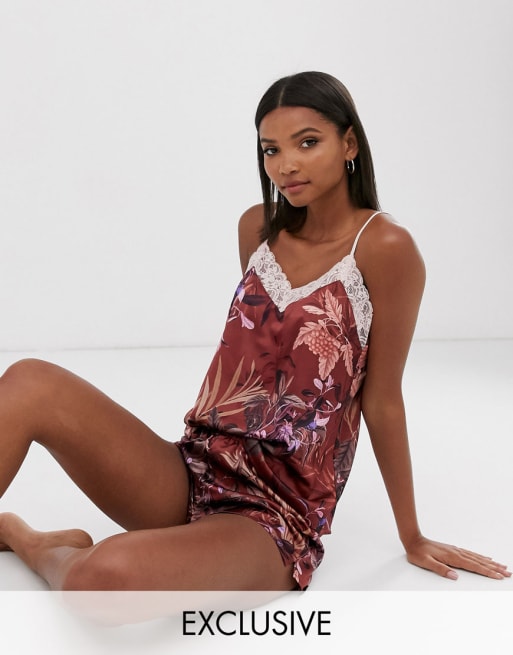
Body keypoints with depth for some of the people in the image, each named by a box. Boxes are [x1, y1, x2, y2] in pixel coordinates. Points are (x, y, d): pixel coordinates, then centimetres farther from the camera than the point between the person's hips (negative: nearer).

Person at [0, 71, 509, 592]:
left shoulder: (384, 247, -11)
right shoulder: (258, 227, 7)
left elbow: (380, 400, -5)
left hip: (275, 518, -5)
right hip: (196, 470, 5)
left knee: (109, 574, -34)